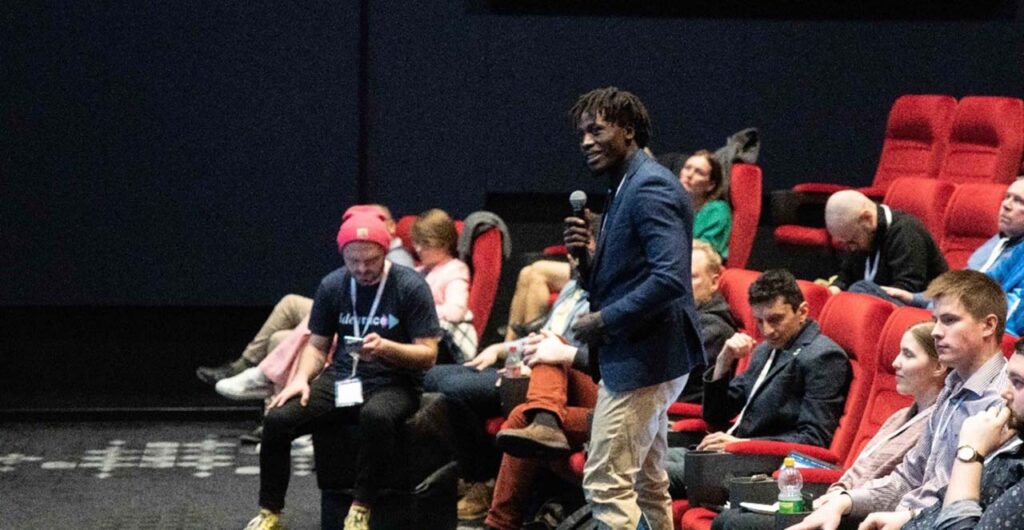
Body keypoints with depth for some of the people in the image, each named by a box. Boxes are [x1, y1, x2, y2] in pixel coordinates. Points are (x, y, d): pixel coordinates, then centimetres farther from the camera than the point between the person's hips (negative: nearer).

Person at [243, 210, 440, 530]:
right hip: (342, 378, 4)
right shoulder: (332, 285, 5)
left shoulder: (410, 287, -7)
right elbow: (317, 345, 12)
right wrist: (302, 378, -9)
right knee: (277, 419, -19)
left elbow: (428, 355, -8)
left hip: (393, 383, -4)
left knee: (376, 416, -40)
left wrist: (385, 348, -25)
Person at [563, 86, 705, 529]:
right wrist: (588, 255, 0)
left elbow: (670, 278, -27)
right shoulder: (623, 188, 16)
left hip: (641, 359, -11)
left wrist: (605, 320, -19)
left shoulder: (650, 188, -15)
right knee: (647, 486, 17)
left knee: (606, 485, -11)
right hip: (643, 359, 11)